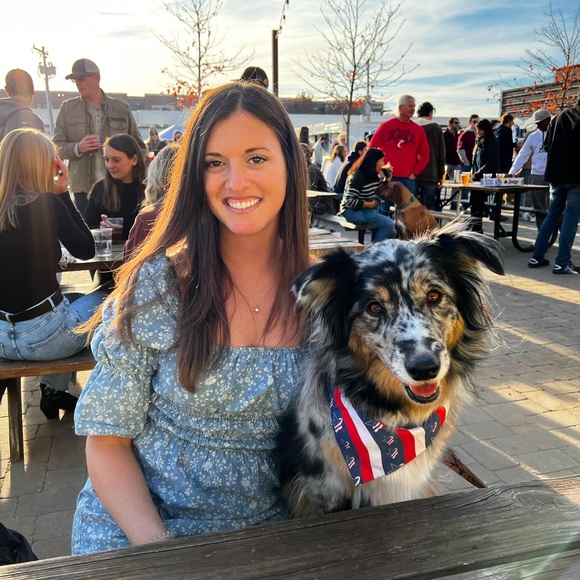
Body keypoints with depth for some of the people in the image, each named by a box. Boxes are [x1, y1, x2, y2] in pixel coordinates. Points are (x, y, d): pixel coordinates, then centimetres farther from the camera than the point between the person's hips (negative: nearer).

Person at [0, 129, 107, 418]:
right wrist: (63, 194, -2)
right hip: (40, 336, -6)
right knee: (103, 300, 23)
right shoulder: (46, 204, -15)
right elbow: (86, 250, -3)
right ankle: (54, 391, 28)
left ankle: (53, 392, 32)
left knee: (72, 298, 34)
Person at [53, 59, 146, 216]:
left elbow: (138, 146, 13)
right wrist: (77, 148, -13)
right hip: (83, 188, 0)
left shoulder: (121, 108, 9)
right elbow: (56, 145, 8)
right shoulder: (68, 108, 9)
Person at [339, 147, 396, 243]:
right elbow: (349, 201, -24)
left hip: (366, 210, 9)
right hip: (352, 211, -9)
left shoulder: (373, 175, 7)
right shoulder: (359, 176, -18)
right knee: (388, 224, -19)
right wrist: (370, 205, -19)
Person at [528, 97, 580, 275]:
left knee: (551, 216, 13)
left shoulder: (560, 117, 8)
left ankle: (537, 257, 12)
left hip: (556, 175, 5)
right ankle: (562, 262, -5)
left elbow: (547, 145, 11)